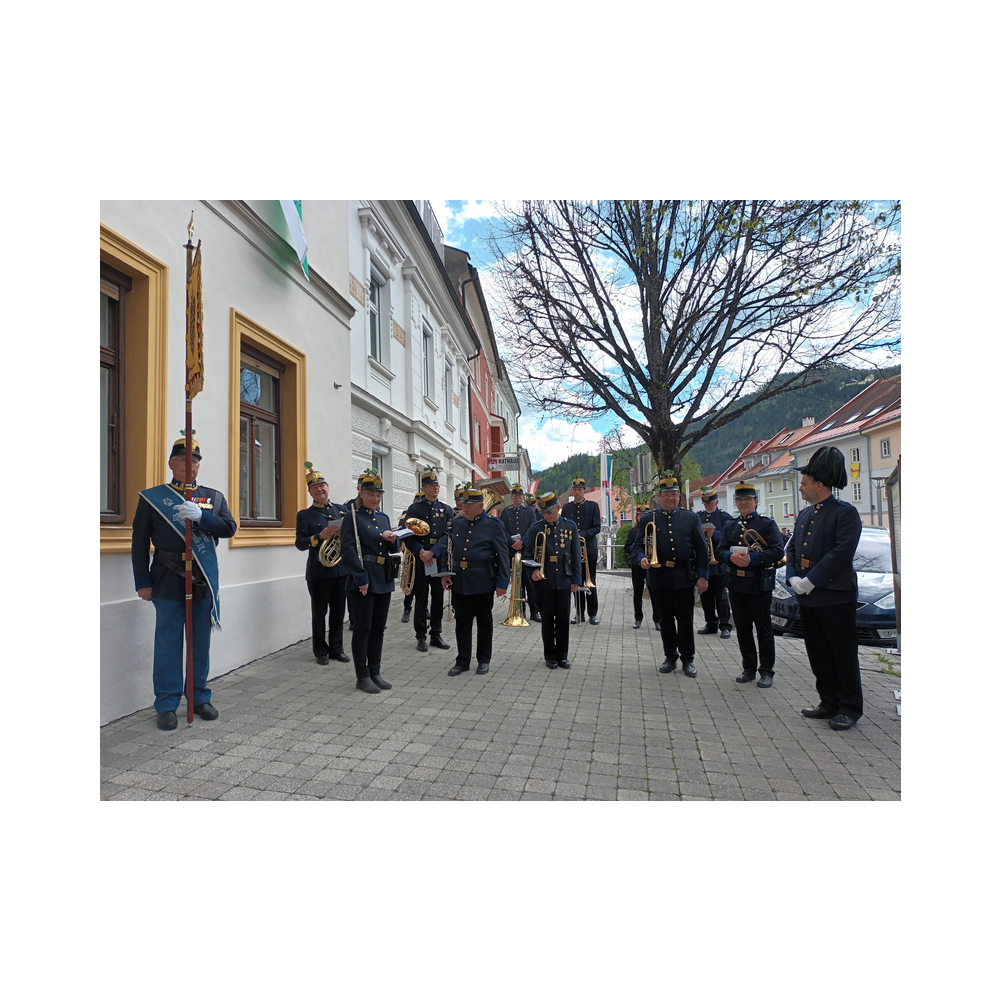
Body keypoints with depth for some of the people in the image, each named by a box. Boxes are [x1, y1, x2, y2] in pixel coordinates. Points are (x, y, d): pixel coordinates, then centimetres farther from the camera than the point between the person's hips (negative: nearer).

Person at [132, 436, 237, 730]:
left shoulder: (214, 496, 11)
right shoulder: (152, 496, 4)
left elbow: (229, 528, -1)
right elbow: (140, 541, 2)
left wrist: (201, 516, -18)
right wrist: (143, 581, -3)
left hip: (204, 580, 2)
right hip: (168, 581, -2)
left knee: (201, 642, 10)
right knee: (168, 643, 4)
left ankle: (200, 697, 23)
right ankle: (166, 705, 16)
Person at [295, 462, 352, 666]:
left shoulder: (341, 510, 9)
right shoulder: (304, 515, -1)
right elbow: (300, 543, -8)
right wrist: (320, 537, -22)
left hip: (341, 570, 3)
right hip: (318, 572, -3)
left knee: (338, 611, 10)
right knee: (319, 613, 6)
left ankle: (337, 648, 23)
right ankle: (321, 651, 20)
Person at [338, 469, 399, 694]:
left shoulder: (384, 517, 14)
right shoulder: (353, 516, -6)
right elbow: (347, 548, -15)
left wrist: (393, 540, -5)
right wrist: (361, 576, -20)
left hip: (384, 579, 7)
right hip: (363, 580, -7)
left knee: (378, 628, 12)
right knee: (363, 628, 1)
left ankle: (375, 673, 23)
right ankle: (362, 676, 12)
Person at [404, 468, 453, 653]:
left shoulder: (447, 510, 8)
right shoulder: (414, 509, 2)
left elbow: (447, 535, -3)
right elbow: (408, 536, -3)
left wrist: (432, 552, -16)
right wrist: (420, 552, -17)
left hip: (440, 559, 3)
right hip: (420, 560, -2)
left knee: (438, 598, 9)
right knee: (421, 599, 3)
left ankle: (436, 635, 20)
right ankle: (421, 636, 14)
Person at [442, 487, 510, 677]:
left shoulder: (493, 525, -5)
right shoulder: (456, 524, 9)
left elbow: (502, 555, -6)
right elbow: (450, 550, 14)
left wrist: (502, 582, -11)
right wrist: (445, 573, 4)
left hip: (483, 583, -4)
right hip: (460, 582, 4)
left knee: (484, 623, 10)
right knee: (462, 623, 10)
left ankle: (484, 661, 24)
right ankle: (462, 661, 22)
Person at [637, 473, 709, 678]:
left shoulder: (691, 518, 6)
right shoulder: (648, 519, 4)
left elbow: (701, 548, 5)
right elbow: (639, 545, 4)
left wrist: (702, 576, -1)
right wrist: (642, 558, -18)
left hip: (684, 577, 0)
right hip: (660, 577, 0)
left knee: (685, 619, 4)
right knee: (666, 619, 10)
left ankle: (688, 659, 18)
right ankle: (670, 658, 23)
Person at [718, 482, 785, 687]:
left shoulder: (767, 524, -1)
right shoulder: (730, 526, 13)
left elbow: (777, 551, -12)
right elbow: (720, 551, 7)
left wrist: (752, 558, -24)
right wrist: (731, 557, -16)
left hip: (759, 585, -4)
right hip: (736, 585, 4)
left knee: (764, 629, 3)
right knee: (743, 629, 11)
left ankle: (766, 671, 15)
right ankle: (748, 668, 23)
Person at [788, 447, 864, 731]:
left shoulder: (845, 513, -10)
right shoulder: (804, 515, 13)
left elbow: (842, 553, -21)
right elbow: (791, 550, 12)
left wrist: (810, 581, -21)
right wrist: (793, 578, -4)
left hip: (836, 598, -7)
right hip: (808, 598, 8)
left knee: (843, 654, 5)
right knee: (818, 654, 14)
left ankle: (849, 708, 18)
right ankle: (830, 703, 26)